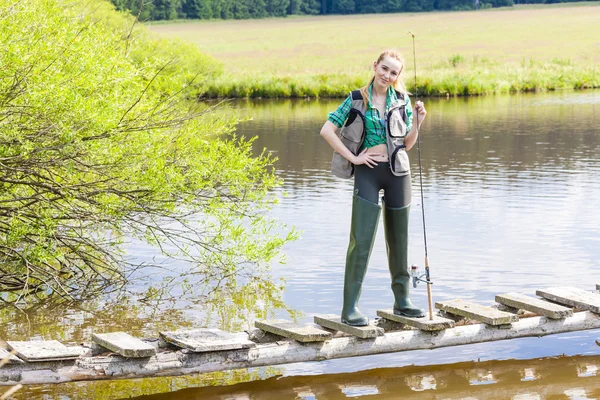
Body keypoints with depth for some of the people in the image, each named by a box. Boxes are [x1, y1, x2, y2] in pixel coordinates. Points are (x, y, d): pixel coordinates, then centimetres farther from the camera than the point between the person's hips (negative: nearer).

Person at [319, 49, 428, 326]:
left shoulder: (401, 100, 6)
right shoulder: (357, 100, -2)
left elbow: (407, 145, 10)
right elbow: (327, 130, -5)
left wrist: (417, 123, -7)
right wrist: (353, 157, -9)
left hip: (397, 171, 3)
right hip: (367, 172, -3)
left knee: (398, 239, 11)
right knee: (361, 240, -9)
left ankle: (402, 300, 22)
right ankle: (350, 308, -7)